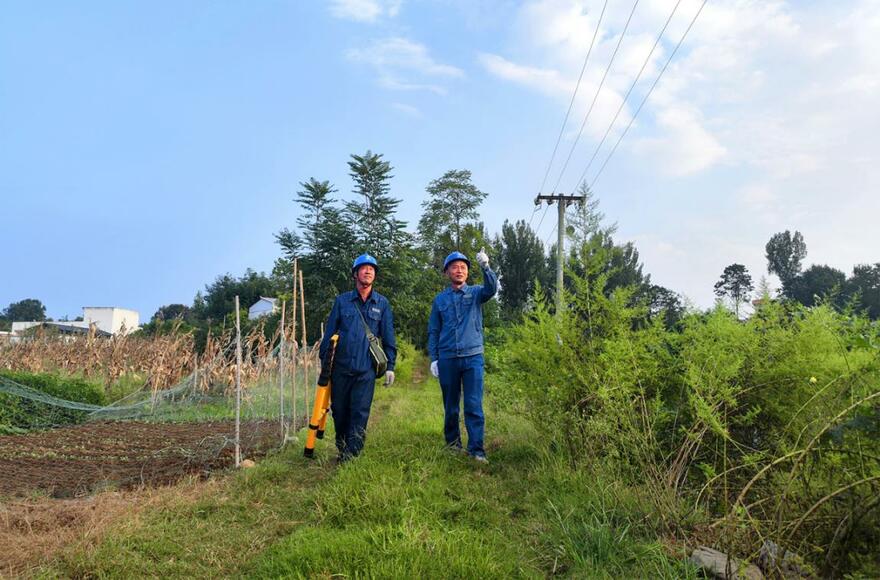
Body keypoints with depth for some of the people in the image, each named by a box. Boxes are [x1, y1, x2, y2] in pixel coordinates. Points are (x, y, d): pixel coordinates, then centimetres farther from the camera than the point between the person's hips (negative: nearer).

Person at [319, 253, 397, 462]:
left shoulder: (382, 303, 6)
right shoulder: (342, 301, 6)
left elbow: (388, 337, 8)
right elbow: (329, 333, 9)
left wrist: (390, 366, 4)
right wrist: (324, 361, 6)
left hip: (366, 369, -1)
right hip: (341, 367, 1)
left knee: (360, 413, -3)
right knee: (339, 410, 10)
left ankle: (352, 452, 4)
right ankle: (341, 446, 29)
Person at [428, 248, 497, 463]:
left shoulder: (475, 293, 5)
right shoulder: (440, 300, 10)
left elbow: (492, 288, -18)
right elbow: (433, 331, 10)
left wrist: (485, 267, -35)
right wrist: (433, 359, 2)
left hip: (473, 357, -2)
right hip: (447, 359, 2)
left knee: (474, 405, -7)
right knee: (450, 405, 11)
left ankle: (476, 448, -4)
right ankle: (452, 442, 25)